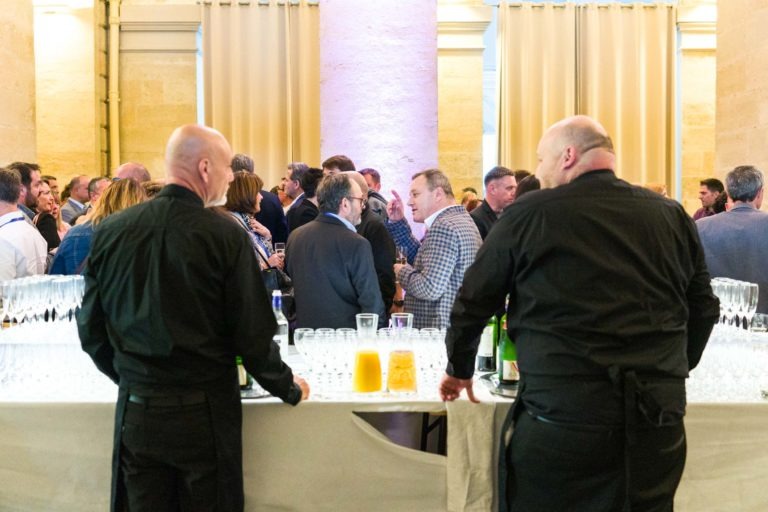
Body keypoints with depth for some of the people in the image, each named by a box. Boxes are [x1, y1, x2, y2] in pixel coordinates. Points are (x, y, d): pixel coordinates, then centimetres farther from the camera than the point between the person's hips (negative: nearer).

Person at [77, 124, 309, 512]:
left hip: (135, 408, 3)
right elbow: (253, 332, -12)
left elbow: (91, 328, 4)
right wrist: (289, 388, 5)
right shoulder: (225, 235, -14)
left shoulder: (111, 231, -2)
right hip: (205, 411, -3)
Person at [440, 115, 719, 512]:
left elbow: (473, 303, 4)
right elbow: (703, 308, 12)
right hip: (659, 416, 4)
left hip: (562, 413, -4)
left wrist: (459, 369, 20)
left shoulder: (527, 214, -3)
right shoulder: (671, 216, 7)